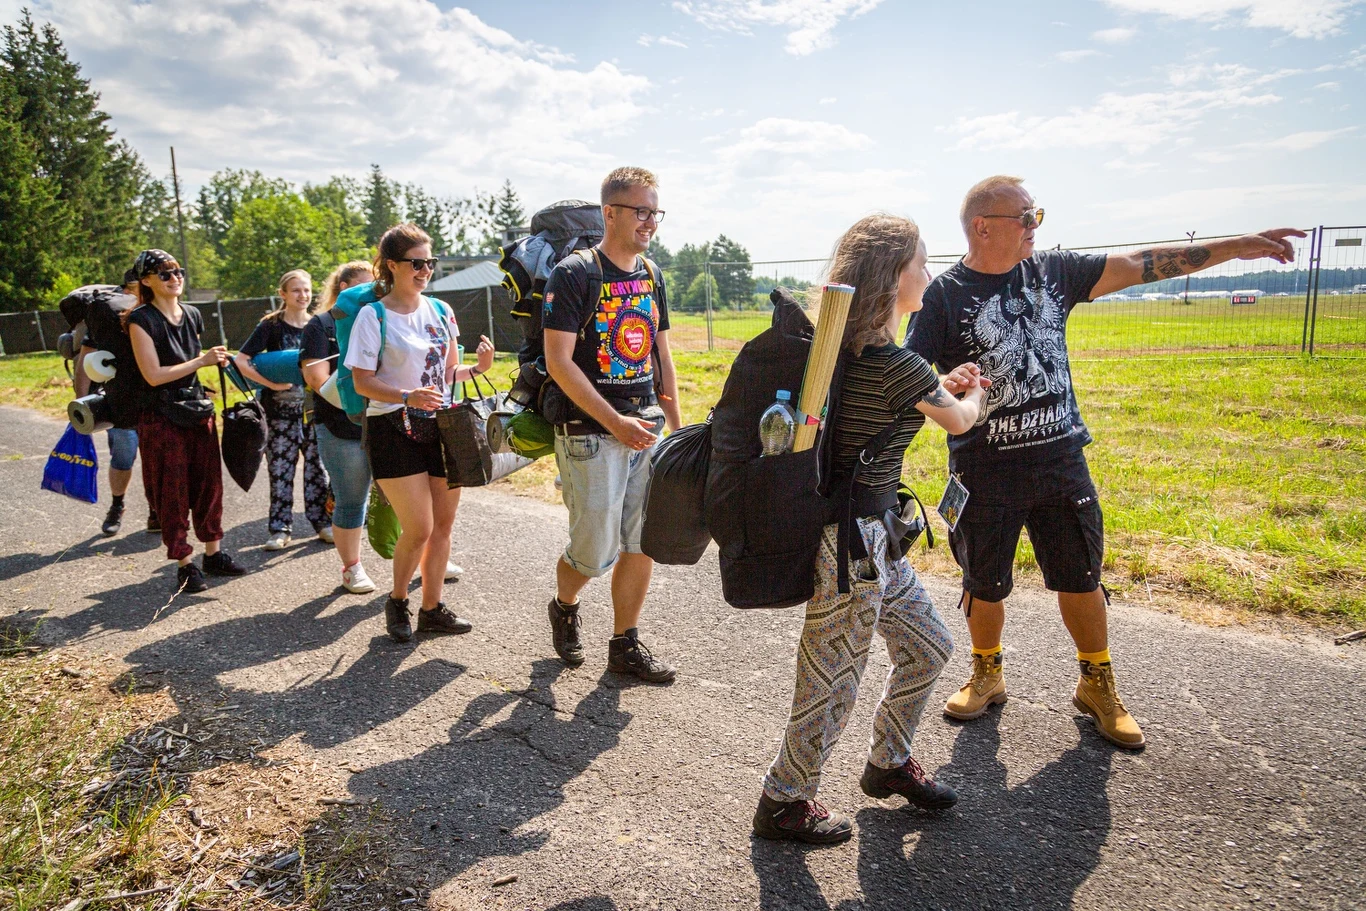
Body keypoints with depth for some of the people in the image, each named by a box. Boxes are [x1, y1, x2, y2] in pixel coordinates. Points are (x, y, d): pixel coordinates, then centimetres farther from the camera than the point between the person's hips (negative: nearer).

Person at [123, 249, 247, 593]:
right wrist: (201, 360, -16)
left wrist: (215, 358, 6)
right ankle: (185, 564, 10)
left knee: (209, 483, 9)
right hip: (161, 416, -6)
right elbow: (154, 375, -17)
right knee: (172, 491, 1)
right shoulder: (141, 320, -12)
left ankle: (213, 553, 21)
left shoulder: (192, 315, 8)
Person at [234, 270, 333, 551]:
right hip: (281, 409, -2)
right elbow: (241, 361, -8)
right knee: (280, 470, 2)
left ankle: (323, 523, 16)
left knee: (317, 467, 7)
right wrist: (271, 383, -17)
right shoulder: (271, 325, -4)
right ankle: (280, 529, 10)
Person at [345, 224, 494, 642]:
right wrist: (407, 397, -25)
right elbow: (362, 382, -9)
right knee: (419, 528, -7)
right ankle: (397, 601, 19)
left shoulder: (440, 311, 8)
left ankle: (432, 608, 22)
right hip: (395, 430, -5)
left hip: (441, 426, 5)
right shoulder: (373, 316, -6)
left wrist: (477, 369, -5)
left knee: (443, 524, 8)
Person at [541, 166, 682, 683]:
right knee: (595, 551, -1)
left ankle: (625, 645, 22)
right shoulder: (574, 274, -9)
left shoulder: (652, 276, 11)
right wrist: (615, 422, -18)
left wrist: (676, 427, 13)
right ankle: (564, 607, 31)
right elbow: (558, 361, -14)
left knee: (644, 545, 7)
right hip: (592, 433, -6)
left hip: (647, 430, 6)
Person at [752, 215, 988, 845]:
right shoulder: (896, 365, -21)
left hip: (871, 533, 10)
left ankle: (889, 763, 41)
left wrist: (942, 385, 22)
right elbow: (957, 422, -2)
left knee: (927, 647, 22)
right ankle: (783, 802, 25)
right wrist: (973, 392, 20)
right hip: (853, 538, -10)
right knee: (834, 679, 6)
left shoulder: (846, 349, 5)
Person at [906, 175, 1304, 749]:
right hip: (985, 469, -3)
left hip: (1060, 458, 4)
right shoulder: (945, 294, -9)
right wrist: (947, 389, -33)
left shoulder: (1051, 270, 4)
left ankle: (1097, 687, 31)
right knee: (984, 583, 10)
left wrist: (1237, 246, 6)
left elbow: (1139, 265, 6)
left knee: (1081, 576, 12)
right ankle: (987, 676, 34)